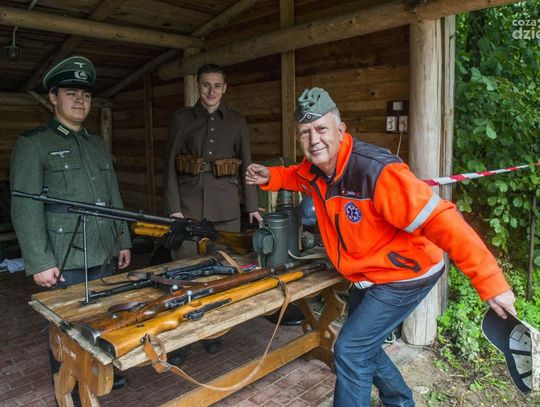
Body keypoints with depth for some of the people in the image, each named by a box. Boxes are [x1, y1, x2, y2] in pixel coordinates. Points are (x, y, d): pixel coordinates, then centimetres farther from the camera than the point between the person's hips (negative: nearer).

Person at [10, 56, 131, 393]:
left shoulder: (99, 144, 15)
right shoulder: (33, 144, -4)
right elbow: (25, 209, -11)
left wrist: (124, 241, 14)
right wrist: (39, 262, -15)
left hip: (105, 256, 6)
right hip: (64, 262, -5)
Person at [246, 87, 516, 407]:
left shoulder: (377, 171, -33)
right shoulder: (314, 167, -8)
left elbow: (441, 220, -34)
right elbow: (298, 176, 19)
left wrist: (490, 282, -35)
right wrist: (270, 177, -1)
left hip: (405, 276, -9)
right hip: (368, 277, 9)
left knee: (350, 351, -9)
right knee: (363, 344, 23)